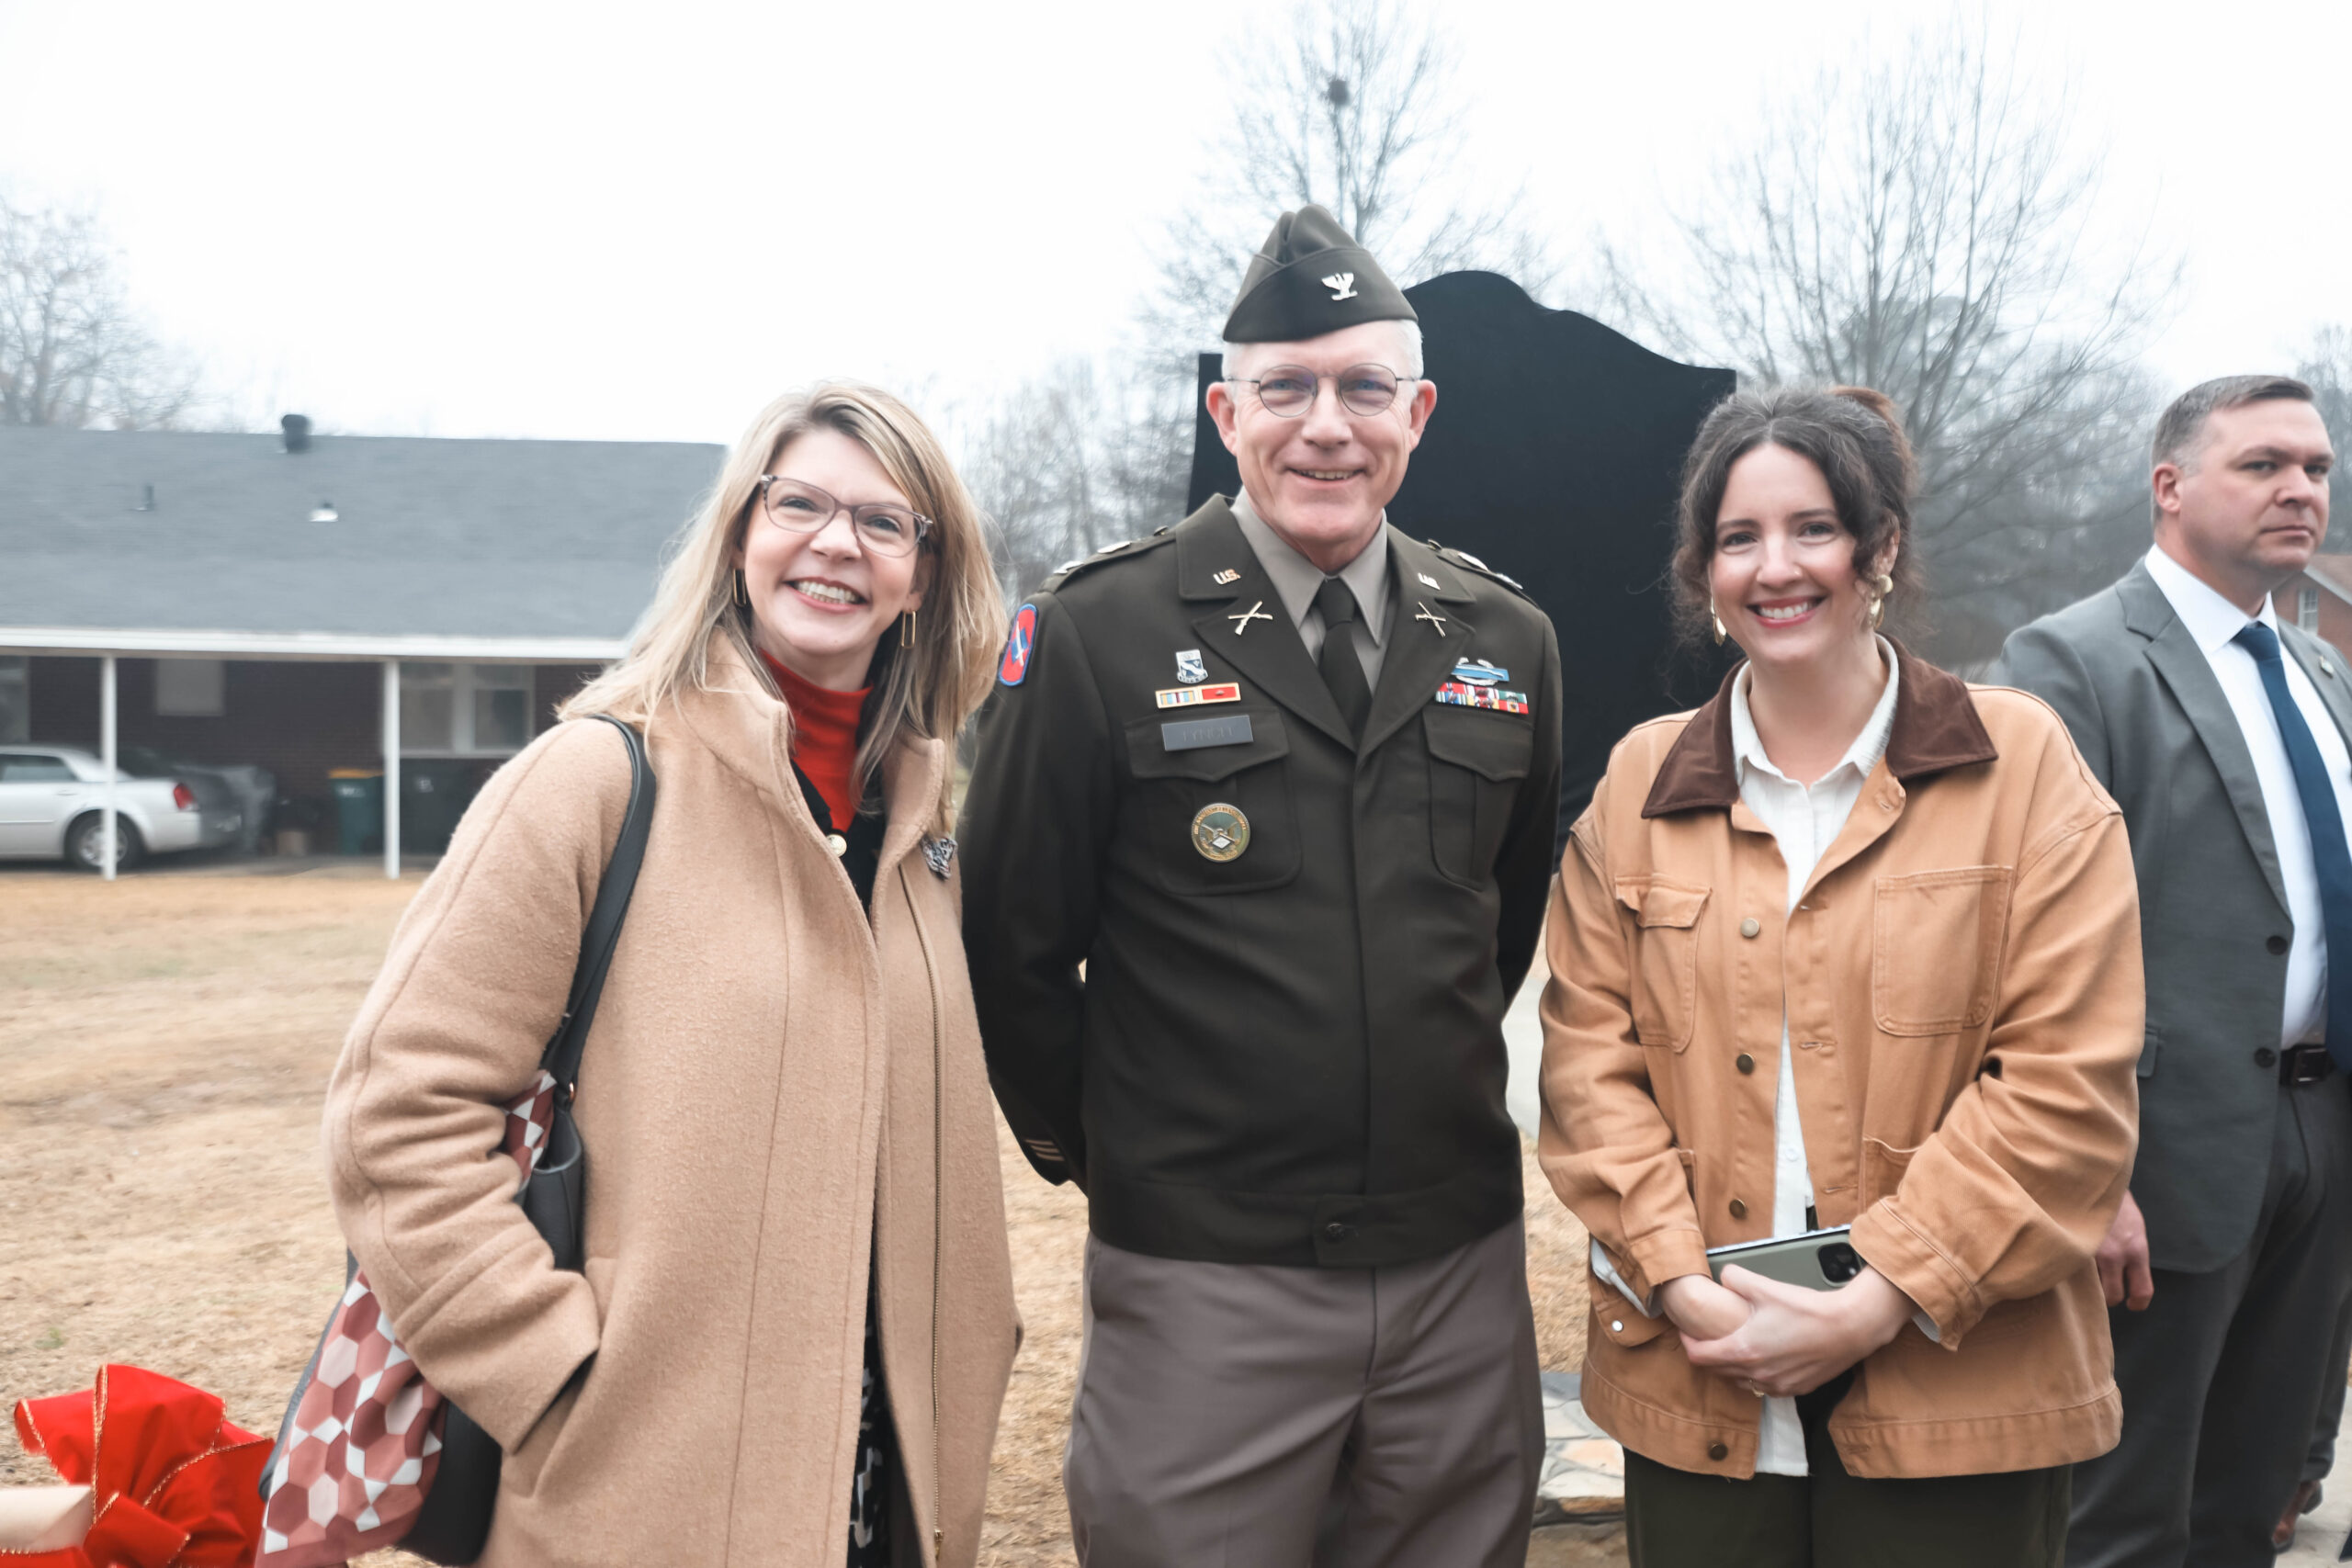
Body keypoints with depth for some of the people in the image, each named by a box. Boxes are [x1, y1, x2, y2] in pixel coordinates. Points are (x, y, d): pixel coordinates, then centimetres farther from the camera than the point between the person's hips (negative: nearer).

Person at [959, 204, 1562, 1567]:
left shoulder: (1507, 641, 6)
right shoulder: (1098, 635, -7)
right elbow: (1015, 949, -3)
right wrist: (1102, 1145, 4)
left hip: (1461, 1266, 4)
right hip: (1203, 1283, -4)